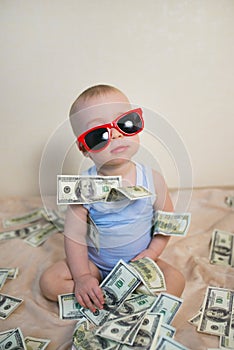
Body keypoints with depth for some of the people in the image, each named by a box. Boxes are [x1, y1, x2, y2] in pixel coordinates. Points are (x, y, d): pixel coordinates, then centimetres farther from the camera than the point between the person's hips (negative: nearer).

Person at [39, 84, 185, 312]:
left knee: (175, 280, -22)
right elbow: (74, 236, -14)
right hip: (95, 263, 0)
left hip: (140, 261, 1)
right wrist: (82, 277, -20)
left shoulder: (152, 180, -15)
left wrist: (150, 254, -15)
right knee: (49, 282, -14)